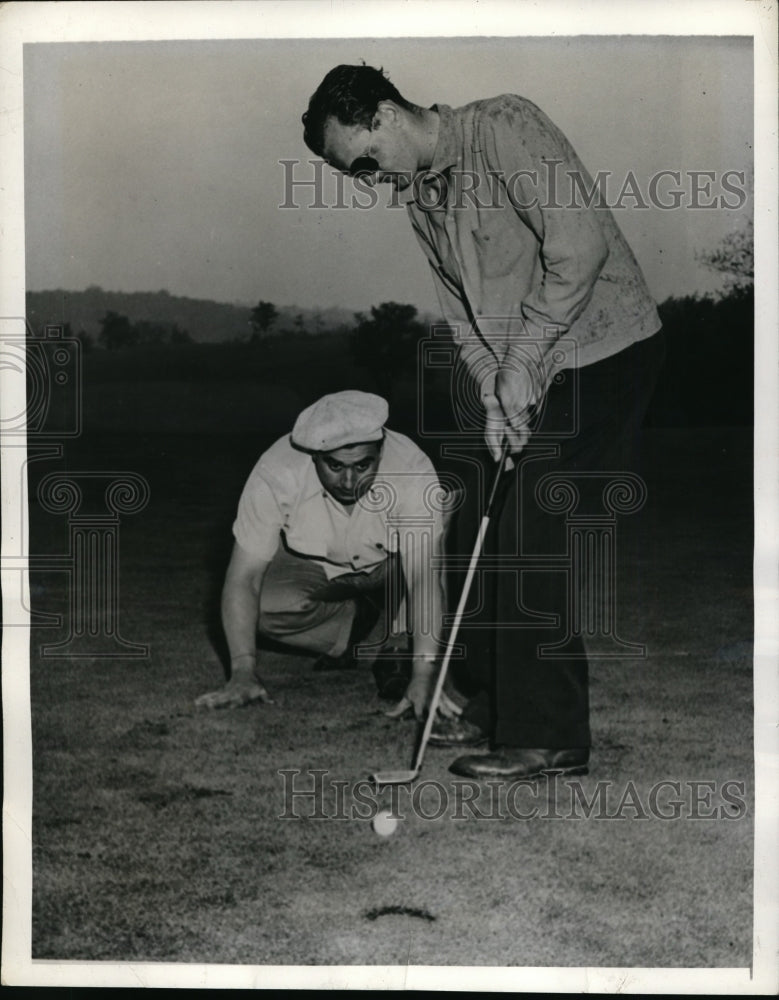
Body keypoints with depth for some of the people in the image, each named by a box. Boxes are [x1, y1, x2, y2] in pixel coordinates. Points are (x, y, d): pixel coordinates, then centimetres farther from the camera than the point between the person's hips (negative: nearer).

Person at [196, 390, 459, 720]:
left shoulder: (413, 470, -35)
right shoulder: (276, 473, -33)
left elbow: (424, 577, -40)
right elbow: (243, 577, -28)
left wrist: (424, 675, -48)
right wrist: (244, 673, -35)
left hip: (388, 567, -1)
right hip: (311, 566, 1)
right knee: (267, 604, -30)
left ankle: (391, 648, -8)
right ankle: (366, 628, -4)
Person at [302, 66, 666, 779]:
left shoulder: (503, 127, -15)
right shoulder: (418, 198, 11)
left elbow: (581, 245, -24)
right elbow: (463, 314, 11)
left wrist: (520, 362, -21)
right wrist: (490, 392, -6)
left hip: (602, 352, -9)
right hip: (518, 374, 9)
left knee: (531, 541, -11)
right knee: (482, 538, 9)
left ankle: (548, 737, -3)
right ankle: (497, 707, 23)